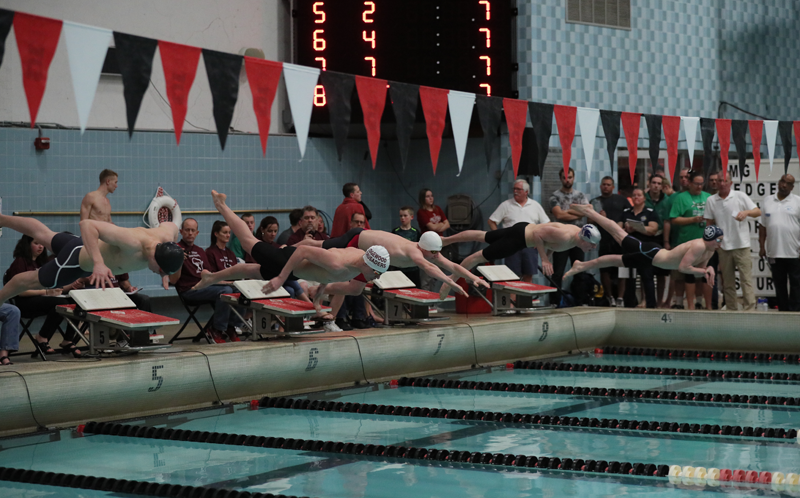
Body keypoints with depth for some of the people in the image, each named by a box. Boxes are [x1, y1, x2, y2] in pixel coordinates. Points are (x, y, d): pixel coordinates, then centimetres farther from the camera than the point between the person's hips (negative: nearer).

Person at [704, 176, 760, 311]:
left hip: (741, 245, -3)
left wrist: (746, 212, -21)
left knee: (746, 279, -8)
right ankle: (731, 309, 15)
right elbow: (709, 223, 13)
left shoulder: (740, 196, 1)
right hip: (723, 247, 3)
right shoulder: (711, 201, 8)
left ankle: (749, 309, -10)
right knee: (727, 282, 8)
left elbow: (758, 212, -1)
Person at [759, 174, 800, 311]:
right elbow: (763, 226, 13)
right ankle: (782, 310, 16)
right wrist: (762, 246, 8)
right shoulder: (767, 201, 11)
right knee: (779, 284, 9)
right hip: (774, 252, 3)